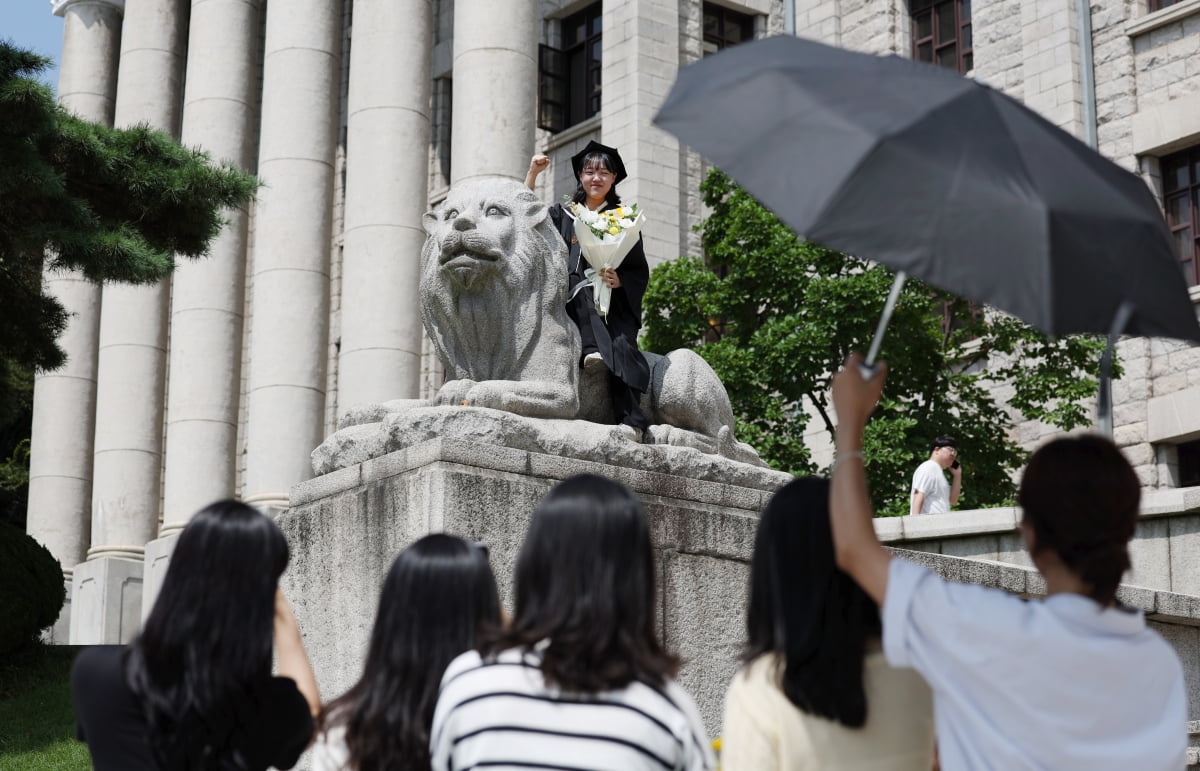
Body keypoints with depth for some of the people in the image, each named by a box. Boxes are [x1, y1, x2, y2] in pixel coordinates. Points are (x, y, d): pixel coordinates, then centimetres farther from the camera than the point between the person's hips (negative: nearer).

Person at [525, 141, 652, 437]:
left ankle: (632, 420, -40)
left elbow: (640, 272, 10)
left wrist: (619, 280, -12)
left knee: (621, 346, -29)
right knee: (580, 282, -34)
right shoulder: (564, 215, 21)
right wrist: (532, 174, 7)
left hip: (615, 301, -1)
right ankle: (591, 349, -49)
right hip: (574, 300, 1)